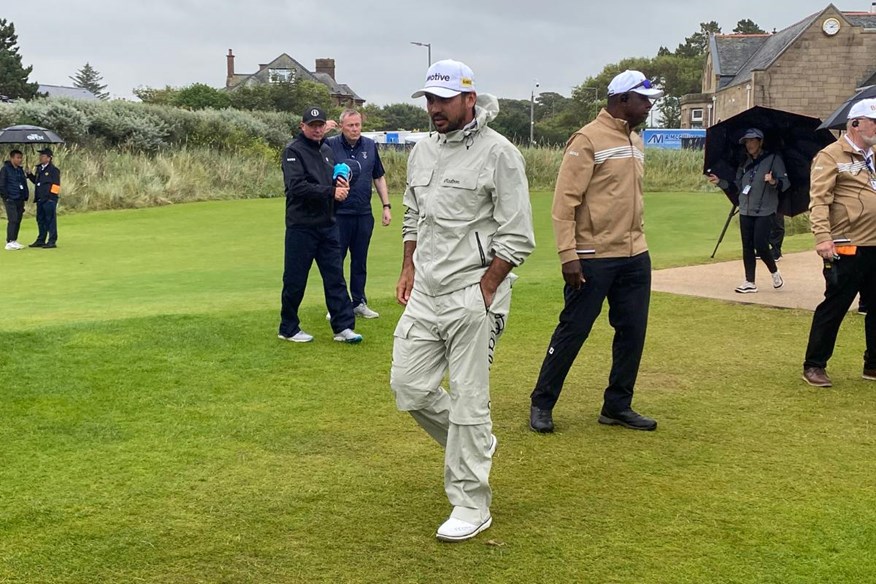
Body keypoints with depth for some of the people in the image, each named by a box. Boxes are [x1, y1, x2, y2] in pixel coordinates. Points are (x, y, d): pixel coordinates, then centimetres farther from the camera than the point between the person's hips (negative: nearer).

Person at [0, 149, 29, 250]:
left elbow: (24, 184, 22)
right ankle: (9, 243, -12)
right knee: (13, 220, -12)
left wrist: (25, 196, 14)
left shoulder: (20, 170, 17)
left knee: (18, 220, 8)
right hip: (10, 200, -7)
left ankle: (14, 241, 16)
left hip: (20, 200, 7)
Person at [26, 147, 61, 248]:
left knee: (50, 220, -4)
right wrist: (29, 174, 8)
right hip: (40, 199, 8)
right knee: (40, 220, 14)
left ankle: (52, 242, 0)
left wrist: (51, 197, -14)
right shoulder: (39, 169, 15)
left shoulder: (54, 170, -8)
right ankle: (41, 240, 22)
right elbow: (36, 181, 24)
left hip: (49, 199, -8)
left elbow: (55, 185, -10)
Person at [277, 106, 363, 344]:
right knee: (295, 281, 2)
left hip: (327, 226, 7)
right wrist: (331, 191, -23)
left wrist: (341, 185, -1)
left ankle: (343, 327, 6)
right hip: (301, 226, -6)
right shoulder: (293, 151, -7)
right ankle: (288, 329, 15)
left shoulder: (327, 151, 16)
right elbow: (297, 186, -20)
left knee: (335, 278, 4)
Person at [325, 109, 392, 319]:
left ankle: (359, 303, 22)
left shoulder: (370, 146, 7)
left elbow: (379, 178, 14)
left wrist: (386, 206, 10)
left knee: (360, 262, 12)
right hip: (338, 214, -3)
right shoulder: (330, 145, -5)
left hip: (364, 214, 4)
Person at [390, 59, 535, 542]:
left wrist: (482, 294, -15)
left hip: (472, 296, -7)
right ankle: (475, 446, 32)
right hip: (424, 294, 7)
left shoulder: (498, 153, -10)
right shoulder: (422, 151, 12)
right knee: (408, 387, 8)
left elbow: (517, 238, -12)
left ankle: (472, 506, 11)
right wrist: (408, 270, 12)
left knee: (468, 401, -2)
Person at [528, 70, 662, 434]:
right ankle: (541, 404, 14)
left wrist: (636, 243, 15)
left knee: (633, 332, 8)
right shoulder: (588, 140, -10)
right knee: (573, 331, 0)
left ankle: (617, 407, 21)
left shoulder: (636, 142, 14)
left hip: (634, 258, 8)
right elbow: (564, 201, -14)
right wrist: (568, 255, -19)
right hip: (593, 258, -7)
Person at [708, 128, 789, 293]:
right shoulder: (744, 164, 13)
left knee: (760, 245, -10)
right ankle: (750, 282, 10)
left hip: (765, 211, -6)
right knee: (747, 247, 5)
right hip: (745, 211, 6)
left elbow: (785, 182, -9)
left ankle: (775, 273, 15)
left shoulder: (773, 159, -3)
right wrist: (720, 182, 4)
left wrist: (774, 182, -29)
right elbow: (737, 186, 16)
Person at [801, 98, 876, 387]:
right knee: (834, 307, -2)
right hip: (847, 249, -7)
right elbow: (819, 199, -14)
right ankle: (814, 366, 8)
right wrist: (823, 237, -24)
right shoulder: (831, 156, -6)